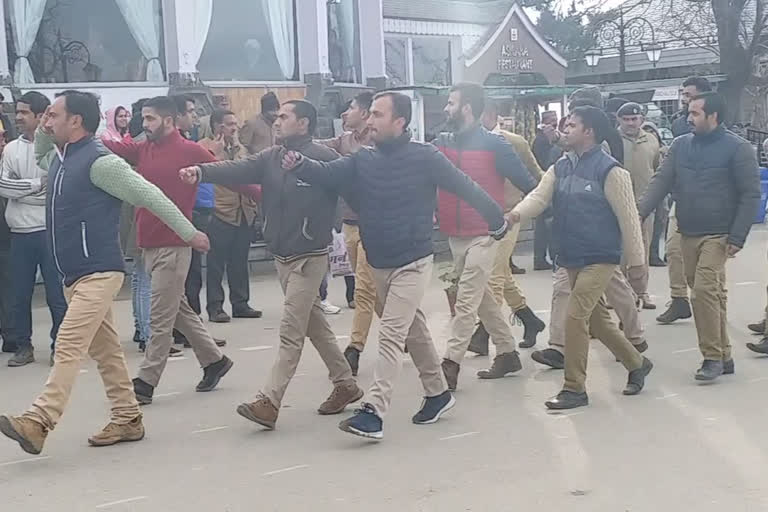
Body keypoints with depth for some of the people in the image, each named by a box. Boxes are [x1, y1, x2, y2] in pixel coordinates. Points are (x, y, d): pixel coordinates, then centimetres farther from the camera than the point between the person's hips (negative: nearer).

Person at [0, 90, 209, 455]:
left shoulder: (98, 161, -14)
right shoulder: (60, 158, 14)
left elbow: (149, 195, -12)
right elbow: (39, 155, 39)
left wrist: (189, 233, -9)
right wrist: (42, 132, 16)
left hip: (98, 273, -10)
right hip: (76, 274, 10)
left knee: (69, 347, -16)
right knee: (105, 350, 13)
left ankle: (38, 423, -21)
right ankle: (127, 419, 20)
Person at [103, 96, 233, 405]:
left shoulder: (190, 151, -7)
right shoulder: (143, 150, 11)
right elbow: (110, 147, 1)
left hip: (173, 246, -8)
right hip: (149, 245, 8)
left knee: (160, 318, -2)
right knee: (178, 310, 17)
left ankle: (145, 382, 4)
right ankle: (214, 360, 31)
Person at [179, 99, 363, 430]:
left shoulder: (324, 158, -12)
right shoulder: (271, 158, 5)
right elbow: (237, 170, -9)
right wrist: (201, 172, -24)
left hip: (309, 257, -8)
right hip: (281, 255, 8)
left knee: (290, 332, -7)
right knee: (314, 322, 17)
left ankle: (269, 402, -6)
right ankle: (345, 384, 30)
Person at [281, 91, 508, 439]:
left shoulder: (424, 158, -13)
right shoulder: (363, 160, 2)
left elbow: (465, 187, -7)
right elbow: (329, 175, -10)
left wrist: (497, 220, 0)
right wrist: (299, 164, -29)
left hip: (412, 263, -6)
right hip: (379, 264, 6)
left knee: (391, 335, -12)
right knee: (413, 330, 19)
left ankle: (373, 412, -13)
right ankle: (438, 393, 35)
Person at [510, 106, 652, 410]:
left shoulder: (609, 170, -15)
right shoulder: (560, 168, 7)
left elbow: (627, 217, -13)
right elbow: (539, 196, -6)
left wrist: (636, 261, -10)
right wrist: (516, 214, -28)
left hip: (600, 258, -8)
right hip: (571, 258, 8)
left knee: (575, 317, -12)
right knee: (596, 318, 17)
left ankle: (574, 389, 0)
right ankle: (637, 364, 36)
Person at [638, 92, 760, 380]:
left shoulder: (737, 148, -7)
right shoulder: (680, 145, 8)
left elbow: (750, 195, -7)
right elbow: (661, 181, 1)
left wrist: (737, 237, -13)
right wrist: (639, 212, -14)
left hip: (717, 235, -5)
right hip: (687, 234, 6)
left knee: (704, 291, -15)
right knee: (712, 294, 12)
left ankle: (712, 357, -3)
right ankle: (723, 356, 21)